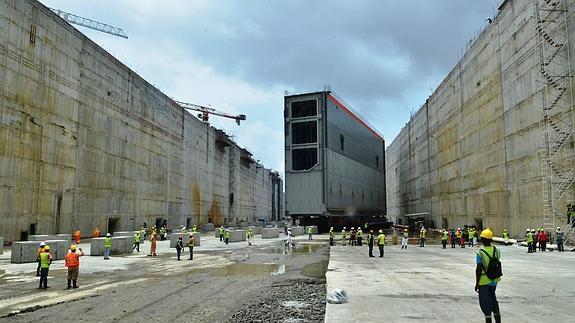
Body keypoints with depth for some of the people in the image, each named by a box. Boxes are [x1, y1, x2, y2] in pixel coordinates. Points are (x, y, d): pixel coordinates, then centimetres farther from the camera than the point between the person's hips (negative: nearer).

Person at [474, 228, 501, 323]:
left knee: (485, 302, 6)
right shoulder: (496, 251, -3)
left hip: (484, 282, -6)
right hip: (494, 281, 6)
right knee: (493, 300, 21)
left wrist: (477, 283, -9)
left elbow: (478, 270, -17)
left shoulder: (480, 253, -19)